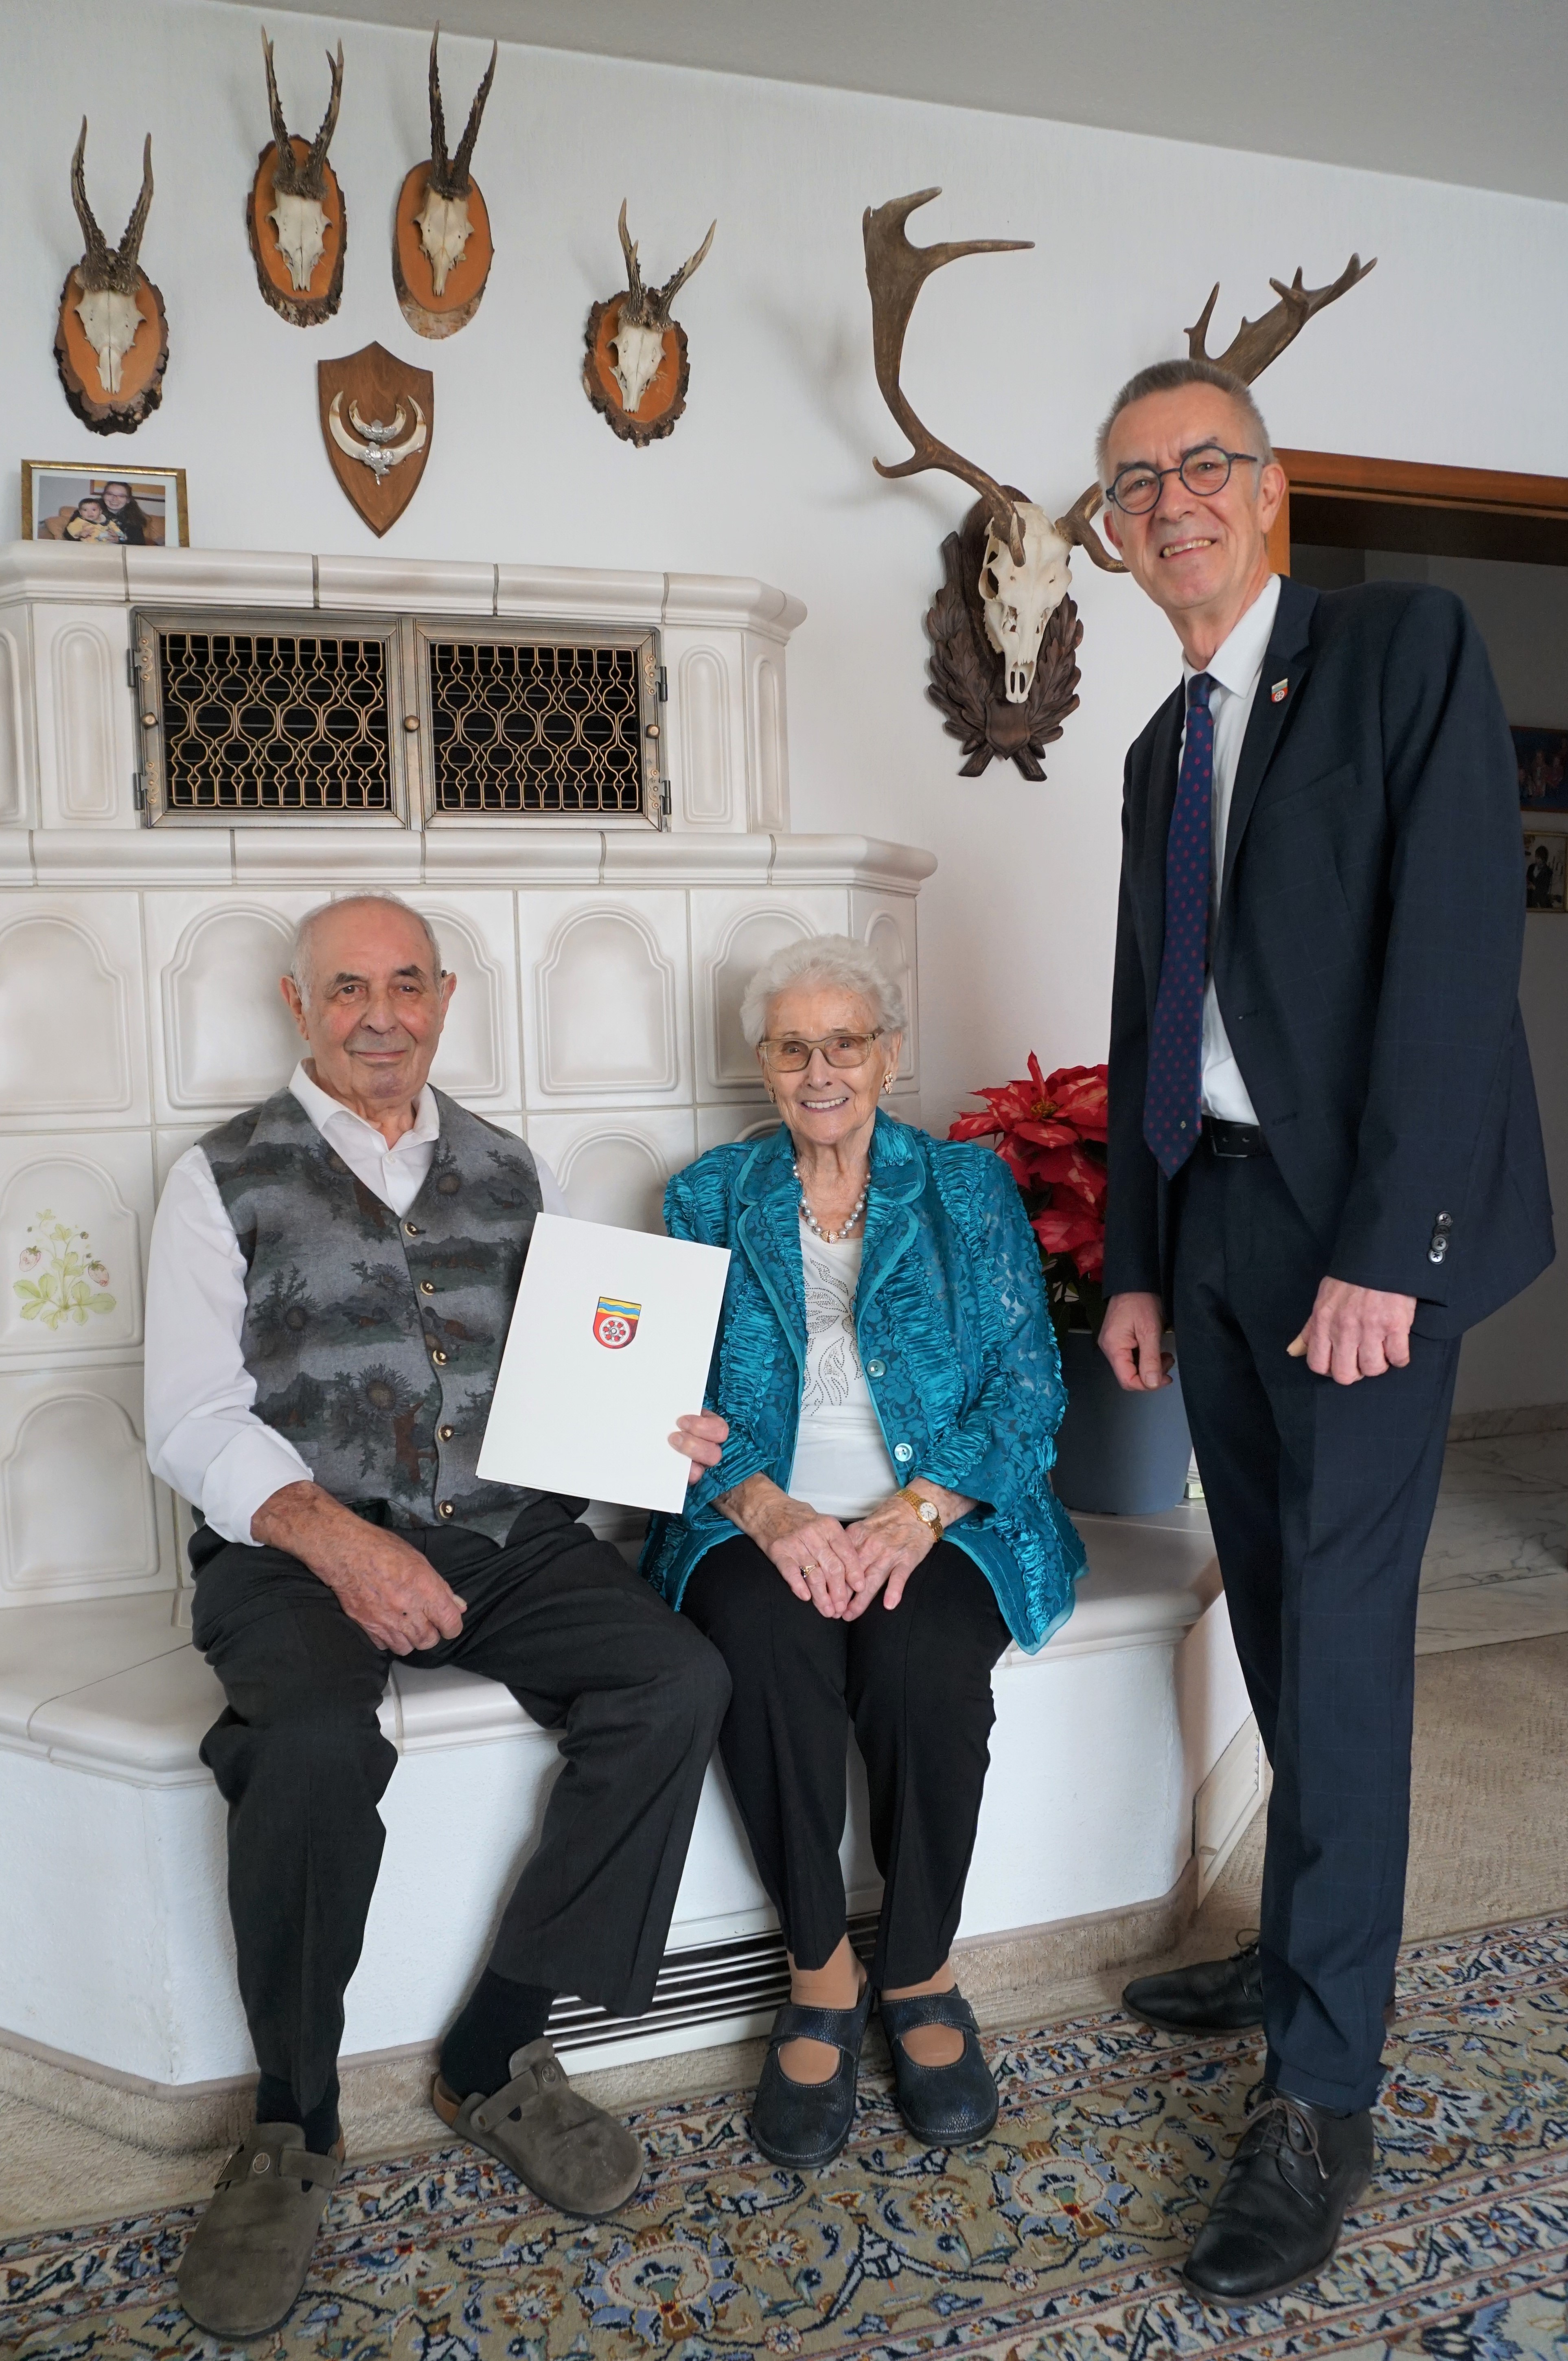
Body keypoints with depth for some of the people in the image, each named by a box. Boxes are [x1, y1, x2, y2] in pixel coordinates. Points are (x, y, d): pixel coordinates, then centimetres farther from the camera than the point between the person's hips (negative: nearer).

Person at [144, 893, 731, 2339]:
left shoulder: (513, 1175, 17)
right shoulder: (226, 1179, 6)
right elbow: (191, 1422, -3)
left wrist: (657, 1433, -7)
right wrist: (337, 1537, -20)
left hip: (504, 1535, 4)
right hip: (295, 1543, -3)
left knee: (681, 1681, -22)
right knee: (315, 1743, -33)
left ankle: (498, 2057, -6)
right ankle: (294, 2126, -6)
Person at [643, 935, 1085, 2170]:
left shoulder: (971, 1187, 10)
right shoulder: (710, 1196, 13)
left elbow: (1029, 1385, 2)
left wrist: (921, 1508, -15)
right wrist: (768, 1510, -16)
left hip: (939, 1522, 0)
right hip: (761, 1524, 1)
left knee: (925, 1659, -32)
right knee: (763, 1648, -32)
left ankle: (921, 1973, -6)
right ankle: (821, 1974, -11)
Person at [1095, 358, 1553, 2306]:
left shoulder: (1405, 646, -4)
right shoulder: (1161, 747, 17)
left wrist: (1383, 1248, -19)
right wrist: (1134, 1260, 14)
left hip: (1357, 1217, -7)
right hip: (1210, 1216, 7)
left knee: (1339, 1629, -5)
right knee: (1273, 1614, 13)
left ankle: (1322, 2096, 5)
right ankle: (1304, 1948, 29)